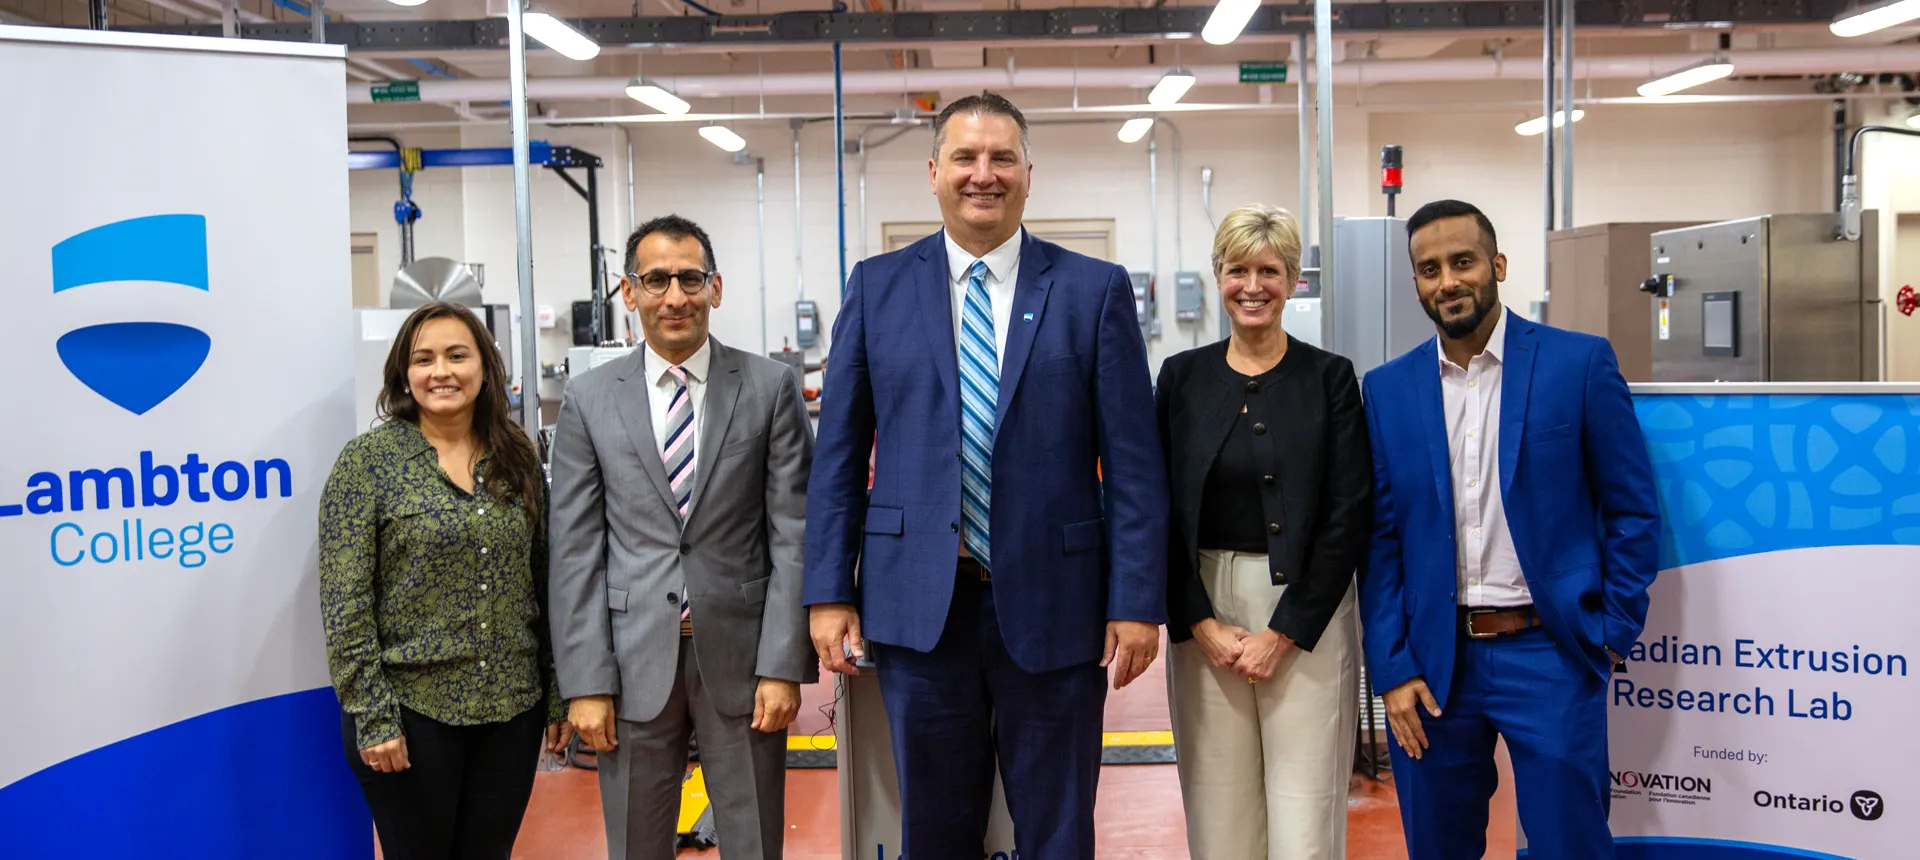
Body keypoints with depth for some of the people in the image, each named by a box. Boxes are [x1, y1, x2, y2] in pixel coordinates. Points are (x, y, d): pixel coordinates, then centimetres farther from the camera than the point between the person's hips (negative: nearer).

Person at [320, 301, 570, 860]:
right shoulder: (367, 461, -6)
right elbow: (345, 606, -9)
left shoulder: (518, 459, 5)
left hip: (512, 708, 4)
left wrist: (560, 693, 7)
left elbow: (544, 585, 9)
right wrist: (373, 718, -13)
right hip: (411, 710, -3)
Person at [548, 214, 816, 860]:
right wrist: (586, 683, -4)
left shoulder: (770, 387, 1)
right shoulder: (589, 400, 3)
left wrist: (783, 666, -7)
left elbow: (793, 535, -2)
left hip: (741, 659, -1)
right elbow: (576, 551, 1)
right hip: (634, 662, 1)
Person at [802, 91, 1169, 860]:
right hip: (918, 605, 1)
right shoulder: (877, 287, 5)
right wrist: (829, 592, 1)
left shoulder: (1095, 290, 1)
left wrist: (1137, 601, -5)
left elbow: (1133, 462, -1)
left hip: (1053, 604, -1)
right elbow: (839, 450, 5)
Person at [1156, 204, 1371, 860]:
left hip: (1307, 614, -2)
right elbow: (1162, 512, 3)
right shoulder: (1183, 376, 6)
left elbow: (1348, 517, -4)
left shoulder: (1330, 377, 1)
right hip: (1201, 615, 2)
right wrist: (1201, 625, -6)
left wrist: (1285, 632, -9)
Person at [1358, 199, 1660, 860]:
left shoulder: (1580, 363, -2)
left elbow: (1633, 510, 1)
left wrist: (1612, 633, -3)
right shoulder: (1387, 389, 5)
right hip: (1433, 662, 3)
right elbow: (1381, 536, 4)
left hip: (1549, 655, -2)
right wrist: (1392, 669, -1)